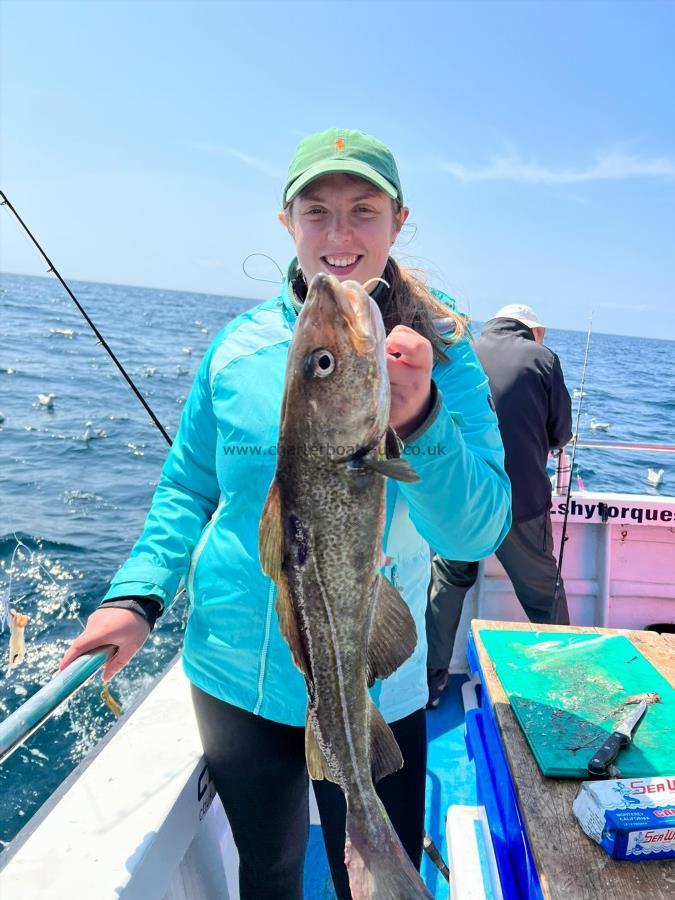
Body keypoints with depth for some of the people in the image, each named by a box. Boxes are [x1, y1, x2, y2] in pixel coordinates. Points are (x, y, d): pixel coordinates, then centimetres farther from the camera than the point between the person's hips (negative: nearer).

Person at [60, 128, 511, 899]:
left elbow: (478, 532, -19)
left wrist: (417, 417, -35)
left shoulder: (440, 353, -11)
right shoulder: (240, 345, -6)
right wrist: (139, 594, -6)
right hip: (235, 672, 2)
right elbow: (189, 485, 5)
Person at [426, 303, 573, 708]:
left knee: (446, 582, 17)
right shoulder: (541, 357, -1)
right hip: (522, 499, -1)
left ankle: (430, 680, 23)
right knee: (544, 592, 16)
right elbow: (561, 434, 4)